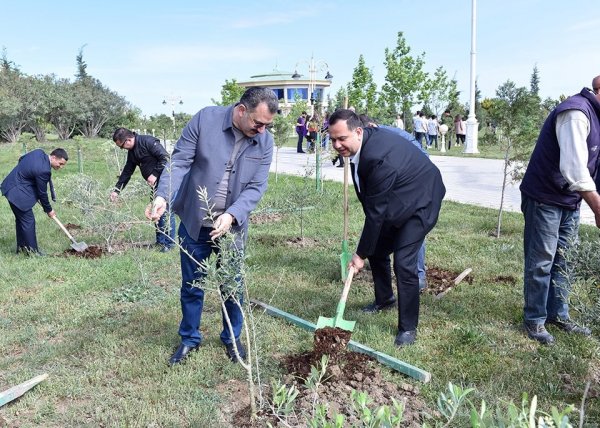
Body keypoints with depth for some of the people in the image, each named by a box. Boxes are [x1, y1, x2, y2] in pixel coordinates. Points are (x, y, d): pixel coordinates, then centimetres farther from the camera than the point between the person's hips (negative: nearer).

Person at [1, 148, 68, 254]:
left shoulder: (39, 152, -5)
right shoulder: (44, 170, -29)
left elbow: (21, 159, 13)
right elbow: (42, 193, -17)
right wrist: (48, 210, -3)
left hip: (11, 184, 11)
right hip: (17, 193, -11)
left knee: (21, 218, 19)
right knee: (28, 220, -2)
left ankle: (21, 247, 31)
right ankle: (32, 250, 7)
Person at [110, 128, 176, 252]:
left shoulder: (148, 141, -16)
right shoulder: (132, 152, 12)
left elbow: (165, 157, -22)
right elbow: (127, 172, 18)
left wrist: (155, 174, -21)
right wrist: (116, 190, 16)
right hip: (156, 183, 9)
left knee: (166, 212, -5)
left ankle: (169, 243, 5)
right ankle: (160, 241, 23)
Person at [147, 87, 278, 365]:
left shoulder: (265, 142, -7)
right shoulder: (205, 119, -12)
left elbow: (256, 188, -9)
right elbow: (179, 161, -11)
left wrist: (231, 216, -24)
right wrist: (163, 196, -26)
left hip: (232, 225, 1)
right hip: (194, 222, -1)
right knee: (192, 285, 12)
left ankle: (232, 338, 35)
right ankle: (190, 338, 34)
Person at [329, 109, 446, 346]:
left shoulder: (379, 159, -36)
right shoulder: (368, 136, -11)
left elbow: (375, 213, -29)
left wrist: (361, 254, -21)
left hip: (419, 203, -9)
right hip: (394, 201, 9)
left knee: (403, 262, -15)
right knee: (376, 250, 13)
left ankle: (408, 327, 2)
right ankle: (384, 298, 38)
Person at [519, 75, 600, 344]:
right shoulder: (576, 112, -21)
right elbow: (573, 167, -32)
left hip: (569, 201, 9)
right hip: (545, 199, -9)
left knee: (560, 260, 15)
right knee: (541, 262, 0)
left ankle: (558, 315, 26)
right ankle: (534, 320, 13)